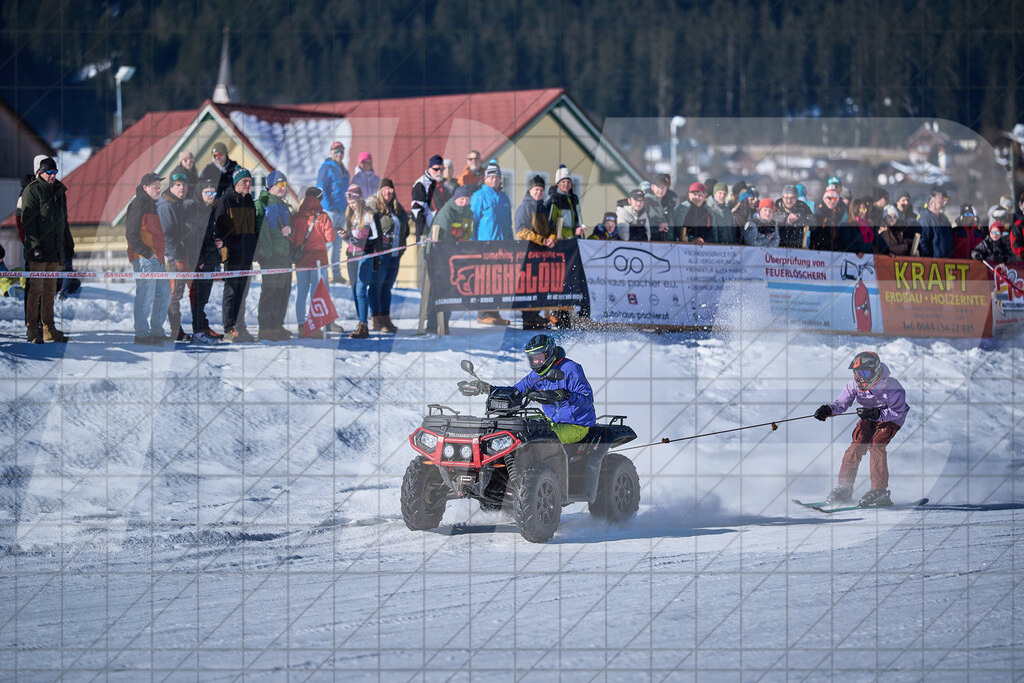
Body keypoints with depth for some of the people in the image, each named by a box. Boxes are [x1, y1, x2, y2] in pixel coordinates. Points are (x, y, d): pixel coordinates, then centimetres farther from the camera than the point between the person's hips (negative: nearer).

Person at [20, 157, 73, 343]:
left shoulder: (59, 191, 15)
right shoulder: (32, 191, -7)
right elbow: (27, 221, -12)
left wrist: (68, 244, 20)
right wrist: (35, 245, -19)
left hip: (55, 249, 7)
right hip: (38, 249, -7)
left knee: (50, 289, 10)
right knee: (36, 288, -7)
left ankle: (48, 329, 14)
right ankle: (32, 330, -3)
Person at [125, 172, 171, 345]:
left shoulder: (151, 205, 20)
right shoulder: (138, 205, -11)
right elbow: (131, 234, -17)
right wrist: (146, 253, -19)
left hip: (155, 259, 10)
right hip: (144, 259, -10)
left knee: (164, 293, 14)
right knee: (146, 296, -9)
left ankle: (156, 332, 21)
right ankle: (142, 335, -6)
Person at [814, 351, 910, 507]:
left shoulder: (892, 387, -30)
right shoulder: (855, 385, -16)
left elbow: (898, 412, -26)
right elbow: (841, 403, -10)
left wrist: (875, 414, -38)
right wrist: (828, 410, -31)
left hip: (891, 419, -5)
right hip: (870, 418, 5)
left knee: (876, 445, -25)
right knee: (857, 445, -14)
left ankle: (879, 491, -23)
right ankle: (844, 488, -8)